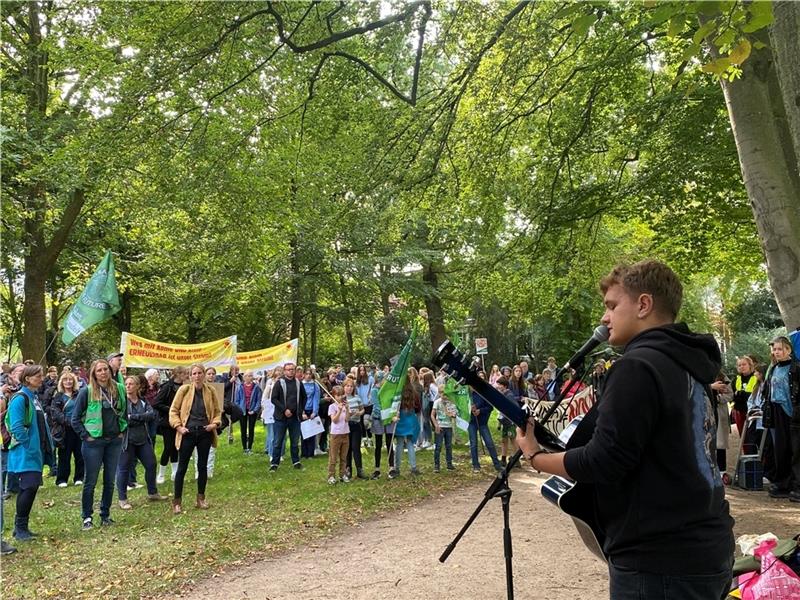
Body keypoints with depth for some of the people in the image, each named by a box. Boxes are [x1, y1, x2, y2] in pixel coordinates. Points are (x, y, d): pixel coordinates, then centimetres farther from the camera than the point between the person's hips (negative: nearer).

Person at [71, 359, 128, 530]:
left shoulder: (119, 389, 4)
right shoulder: (86, 392, -8)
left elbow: (124, 411, 17)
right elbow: (76, 417, -4)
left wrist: (122, 431, 9)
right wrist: (85, 436, -8)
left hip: (114, 441, 4)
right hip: (94, 442, -4)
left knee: (110, 481, 10)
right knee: (90, 482, 3)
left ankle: (105, 515, 22)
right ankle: (87, 517, 14)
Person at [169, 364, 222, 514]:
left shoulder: (211, 391, 2)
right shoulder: (184, 389, -5)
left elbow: (217, 411, 10)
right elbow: (173, 410, -1)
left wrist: (215, 423, -7)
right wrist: (178, 426, -11)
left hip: (205, 433, 2)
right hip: (188, 433, -2)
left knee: (202, 466, 10)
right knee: (182, 467, 1)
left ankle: (201, 498, 23)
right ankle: (177, 501, 9)